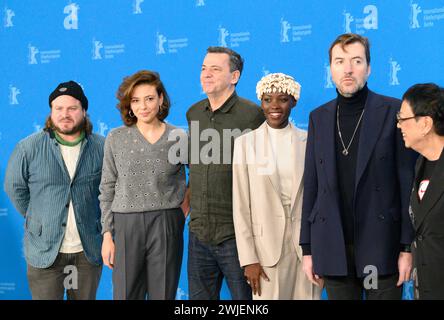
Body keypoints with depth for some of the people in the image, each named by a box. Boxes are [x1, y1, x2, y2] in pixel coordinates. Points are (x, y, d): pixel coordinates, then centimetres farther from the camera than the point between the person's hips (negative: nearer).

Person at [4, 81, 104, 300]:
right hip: (46, 250, -1)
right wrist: (35, 218, 6)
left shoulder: (101, 147, -1)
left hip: (88, 250, 1)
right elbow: (15, 187, 6)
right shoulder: (29, 148, -5)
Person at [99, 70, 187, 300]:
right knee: (126, 294, 3)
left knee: (163, 295, 5)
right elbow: (107, 189, 6)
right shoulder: (116, 139, 4)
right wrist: (107, 234, 2)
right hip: (126, 225, 0)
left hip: (166, 227, 0)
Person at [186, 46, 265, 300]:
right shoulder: (194, 114, 11)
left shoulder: (252, 114, -9)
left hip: (235, 234, -6)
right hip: (199, 231, 6)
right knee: (199, 297, 12)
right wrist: (189, 192, 14)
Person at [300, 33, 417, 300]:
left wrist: (408, 247, -8)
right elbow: (311, 185, 10)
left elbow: (409, 182, -4)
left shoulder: (394, 112, -2)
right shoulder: (319, 117, 10)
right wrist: (308, 248, 8)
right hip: (333, 249, 3)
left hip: (381, 247, -3)